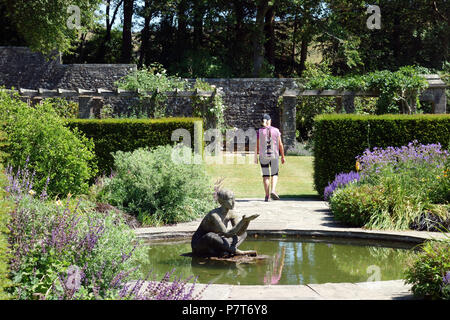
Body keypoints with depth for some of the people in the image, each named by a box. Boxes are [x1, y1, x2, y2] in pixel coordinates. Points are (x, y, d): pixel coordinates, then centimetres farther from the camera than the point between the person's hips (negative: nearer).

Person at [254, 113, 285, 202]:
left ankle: (267, 195, 5)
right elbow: (280, 144, -1)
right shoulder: (276, 131, -2)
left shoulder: (259, 131, -4)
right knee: (274, 174, 13)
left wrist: (255, 157, 4)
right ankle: (273, 190, -8)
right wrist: (283, 156, 6)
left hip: (263, 156, 0)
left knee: (265, 175, 9)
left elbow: (257, 146, -6)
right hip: (274, 155, 0)